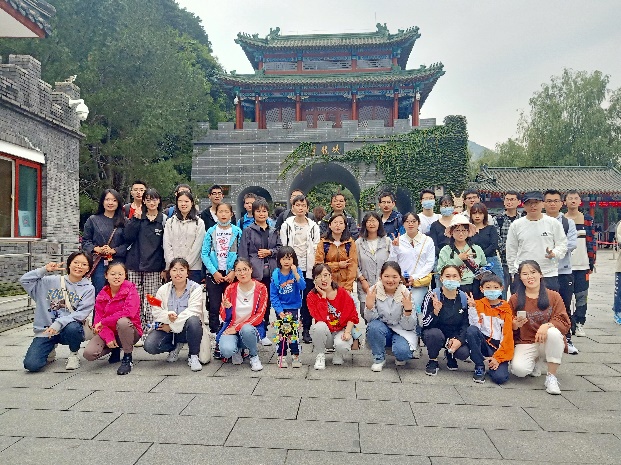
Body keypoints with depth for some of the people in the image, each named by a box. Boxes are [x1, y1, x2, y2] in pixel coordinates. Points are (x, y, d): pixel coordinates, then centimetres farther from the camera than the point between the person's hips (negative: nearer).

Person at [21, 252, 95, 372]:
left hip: (70, 328, -2)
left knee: (72, 328, -38)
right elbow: (25, 280, 6)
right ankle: (50, 350, 20)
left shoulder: (88, 289, -1)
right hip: (46, 330, 2)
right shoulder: (52, 281, 7)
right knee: (31, 364, -17)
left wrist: (59, 324, -24)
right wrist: (45, 269, -4)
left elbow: (81, 313, -12)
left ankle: (74, 354, -4)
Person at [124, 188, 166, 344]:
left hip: (154, 267, -2)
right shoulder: (137, 217, 10)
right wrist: (136, 219, -9)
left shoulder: (163, 219, 5)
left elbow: (166, 245, 4)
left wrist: (165, 267, -1)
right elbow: (128, 237, 0)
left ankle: (150, 333, 5)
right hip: (135, 265, 2)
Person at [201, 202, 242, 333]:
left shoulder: (237, 232, 3)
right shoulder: (211, 231, 4)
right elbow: (204, 254, 1)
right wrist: (214, 272, -8)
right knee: (214, 306, 1)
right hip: (214, 274, 0)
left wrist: (234, 272, -10)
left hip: (232, 274, 0)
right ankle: (214, 332, 11)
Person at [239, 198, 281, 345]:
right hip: (255, 271, -4)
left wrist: (269, 252, -3)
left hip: (270, 271, 4)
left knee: (267, 302, 7)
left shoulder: (274, 232, 16)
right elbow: (243, 253, -1)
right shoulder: (248, 231, 4)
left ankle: (264, 332, 17)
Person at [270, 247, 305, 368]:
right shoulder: (276, 275, -9)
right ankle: (281, 356, 16)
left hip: (294, 306, 0)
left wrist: (295, 274, -32)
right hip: (281, 307, 0)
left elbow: (302, 287, -20)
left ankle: (295, 355, 13)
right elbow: (273, 295, -5)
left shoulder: (297, 272, -8)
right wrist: (279, 311, -10)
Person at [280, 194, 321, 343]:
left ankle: (306, 330, 11)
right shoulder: (286, 225, 6)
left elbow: (316, 247, 5)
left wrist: (315, 267, -3)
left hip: (308, 268, 1)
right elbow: (283, 247, 4)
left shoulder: (313, 226, 8)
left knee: (308, 299, 3)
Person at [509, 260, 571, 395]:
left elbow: (564, 323, -8)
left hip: (548, 342, -1)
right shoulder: (515, 299, 3)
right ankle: (537, 361, 12)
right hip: (525, 343, 1)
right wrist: (516, 324, -19)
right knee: (519, 369, -27)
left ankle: (551, 377, -19)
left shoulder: (554, 296, 1)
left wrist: (547, 325, -28)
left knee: (553, 333, -36)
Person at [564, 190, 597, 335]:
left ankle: (579, 324, 14)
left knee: (582, 296, 3)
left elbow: (592, 241, 8)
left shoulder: (587, 219, 7)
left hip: (582, 265, 2)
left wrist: (592, 262, 3)